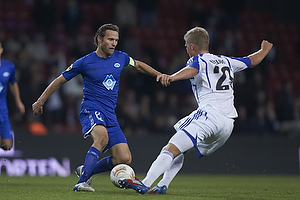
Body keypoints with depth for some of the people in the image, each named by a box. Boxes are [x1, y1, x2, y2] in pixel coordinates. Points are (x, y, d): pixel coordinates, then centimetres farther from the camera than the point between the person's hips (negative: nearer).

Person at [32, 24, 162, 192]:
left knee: (125, 159, -7)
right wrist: (40, 101, 8)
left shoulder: (121, 58, 8)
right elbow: (60, 81, 7)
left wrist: (159, 75, 23)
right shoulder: (85, 62, -3)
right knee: (102, 137, -38)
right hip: (91, 110, -5)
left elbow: (139, 65, 30)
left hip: (110, 114, 6)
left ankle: (85, 171, 13)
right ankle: (81, 182, -39)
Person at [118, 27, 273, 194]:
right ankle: (162, 186, 5)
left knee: (172, 149, -17)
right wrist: (265, 49, 60)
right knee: (179, 151, 19)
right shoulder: (226, 61, 25)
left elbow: (192, 70, -20)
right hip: (229, 122, 8)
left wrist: (171, 77, -39)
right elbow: (253, 61, 39)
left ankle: (145, 184, -32)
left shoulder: (198, 60, 5)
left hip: (209, 115, -8)